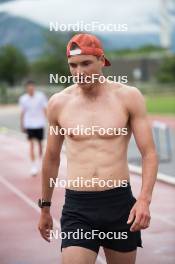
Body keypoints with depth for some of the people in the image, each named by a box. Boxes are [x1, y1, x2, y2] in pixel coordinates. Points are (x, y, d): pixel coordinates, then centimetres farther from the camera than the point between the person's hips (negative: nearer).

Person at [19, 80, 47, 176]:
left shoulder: (41, 96, -6)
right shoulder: (23, 99, -3)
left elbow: (45, 110, 0)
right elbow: (22, 113, 7)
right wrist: (22, 125, 10)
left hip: (39, 124, 0)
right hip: (29, 124, 0)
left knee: (40, 143, 12)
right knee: (31, 145, -7)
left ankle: (39, 160, 36)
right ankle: (33, 166, -7)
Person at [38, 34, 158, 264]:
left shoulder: (129, 97, -2)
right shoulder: (58, 103, 3)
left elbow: (149, 153, -4)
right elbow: (52, 158, 16)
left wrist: (145, 199, -19)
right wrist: (45, 208, 21)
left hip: (120, 204, 0)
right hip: (77, 208, 0)